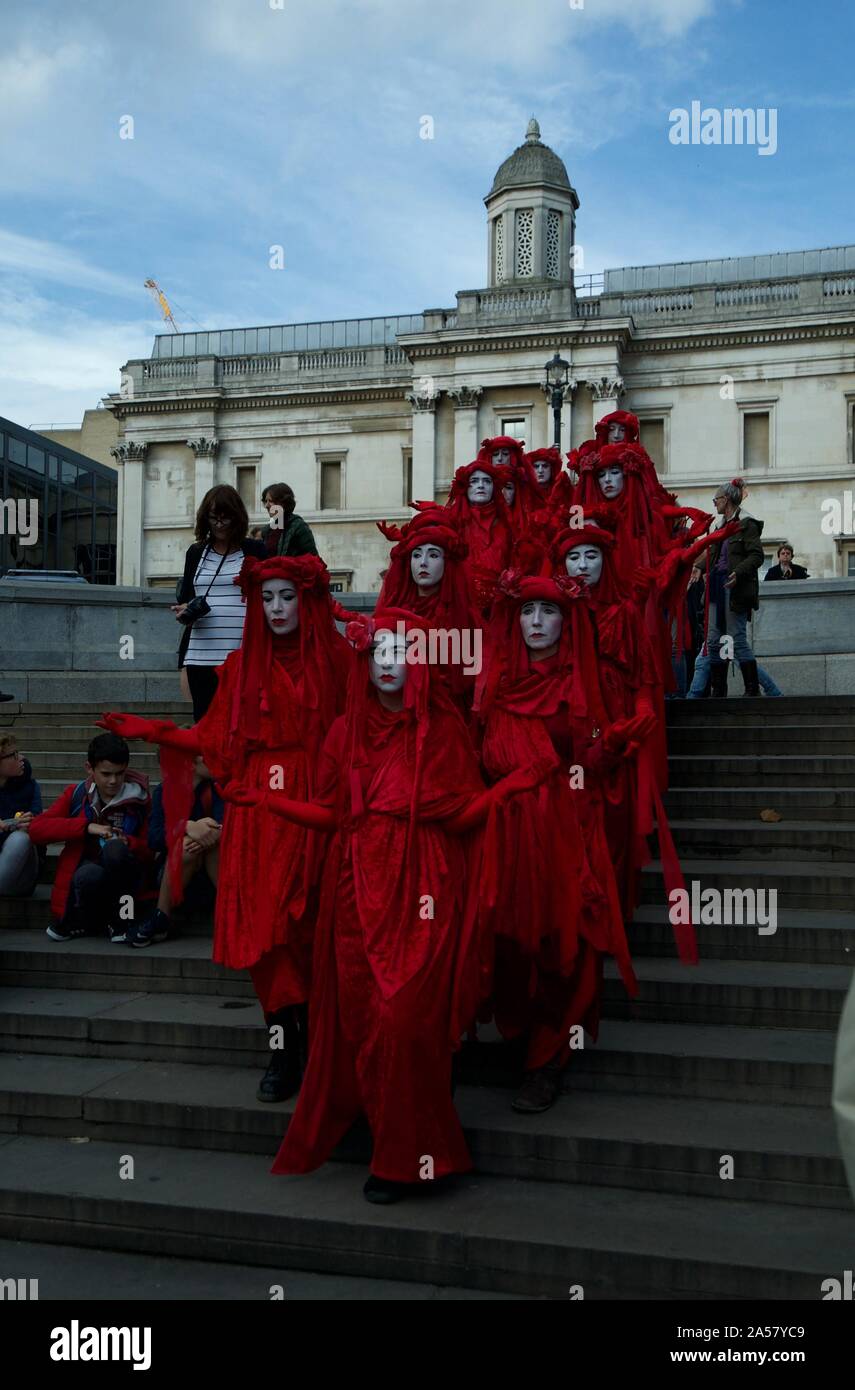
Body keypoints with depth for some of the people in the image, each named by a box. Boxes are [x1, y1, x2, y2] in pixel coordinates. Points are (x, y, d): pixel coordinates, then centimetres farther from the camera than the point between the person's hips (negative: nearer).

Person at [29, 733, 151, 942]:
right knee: (89, 875, -37)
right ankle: (84, 923, -3)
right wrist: (87, 826, -18)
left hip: (121, 877, 0)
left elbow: (150, 848, 1)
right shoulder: (76, 794, 4)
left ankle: (117, 919, -11)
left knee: (115, 848, -33)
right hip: (86, 873, 0)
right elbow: (36, 829, -7)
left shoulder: (138, 798, -1)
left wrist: (126, 844, -22)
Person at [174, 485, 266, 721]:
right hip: (201, 655, 3)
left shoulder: (254, 551, 6)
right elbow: (184, 597, 22)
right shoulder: (196, 553, 16)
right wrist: (183, 610, 1)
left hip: (244, 655, -3)